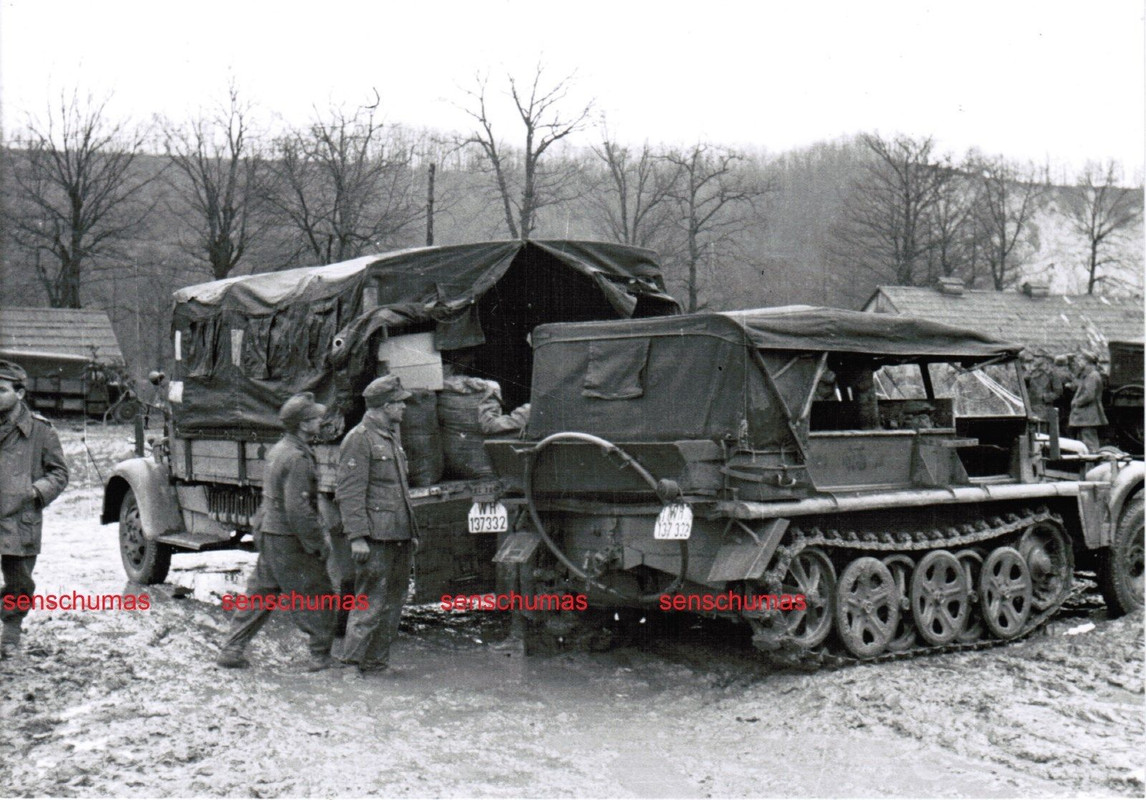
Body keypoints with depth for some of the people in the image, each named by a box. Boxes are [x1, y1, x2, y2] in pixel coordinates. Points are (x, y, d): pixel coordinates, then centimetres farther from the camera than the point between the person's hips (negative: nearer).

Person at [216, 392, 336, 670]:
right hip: (290, 541, -9)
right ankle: (320, 656, 9)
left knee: (259, 595, 15)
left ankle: (231, 650, 19)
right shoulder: (298, 459, -21)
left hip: (269, 534, 10)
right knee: (317, 597, 2)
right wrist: (319, 544, -17)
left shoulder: (278, 450, 11)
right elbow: (298, 510, -25)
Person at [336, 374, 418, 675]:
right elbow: (349, 493, -15)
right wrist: (357, 536, -20)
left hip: (399, 537, 9)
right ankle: (351, 664, 0)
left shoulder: (392, 436, 20)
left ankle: (377, 663, 19)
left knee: (393, 603, 11)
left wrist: (411, 531, 24)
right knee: (371, 603, -8)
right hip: (376, 537, -9)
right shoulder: (358, 439, -9)